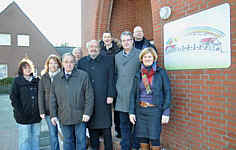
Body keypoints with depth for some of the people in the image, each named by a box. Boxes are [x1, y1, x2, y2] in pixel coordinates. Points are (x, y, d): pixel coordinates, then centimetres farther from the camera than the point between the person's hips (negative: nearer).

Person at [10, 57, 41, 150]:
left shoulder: (37, 80, 9)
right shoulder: (17, 81, 0)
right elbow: (13, 97, -4)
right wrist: (20, 112, -11)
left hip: (36, 116, 3)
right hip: (23, 117, -3)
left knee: (36, 138, 12)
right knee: (24, 139, 2)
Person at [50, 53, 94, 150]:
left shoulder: (83, 75, -4)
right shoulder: (57, 78, 7)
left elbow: (89, 96, -6)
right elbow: (53, 99, 10)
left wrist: (87, 113, -10)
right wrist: (53, 115, 6)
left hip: (80, 116, -3)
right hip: (64, 117, 3)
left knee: (81, 141, 8)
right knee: (67, 142, 16)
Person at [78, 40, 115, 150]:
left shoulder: (108, 60, 5)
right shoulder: (81, 62, 10)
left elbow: (111, 79, 0)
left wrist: (110, 95, -7)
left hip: (104, 100, -2)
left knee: (106, 127, 4)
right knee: (91, 126, 11)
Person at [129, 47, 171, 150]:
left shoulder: (161, 72, -2)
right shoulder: (138, 75, 6)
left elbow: (167, 92, -3)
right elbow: (133, 94, 9)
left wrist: (166, 112, -8)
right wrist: (131, 112, 3)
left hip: (155, 110, -3)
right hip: (140, 110, 3)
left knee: (154, 139, -2)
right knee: (142, 138, 7)